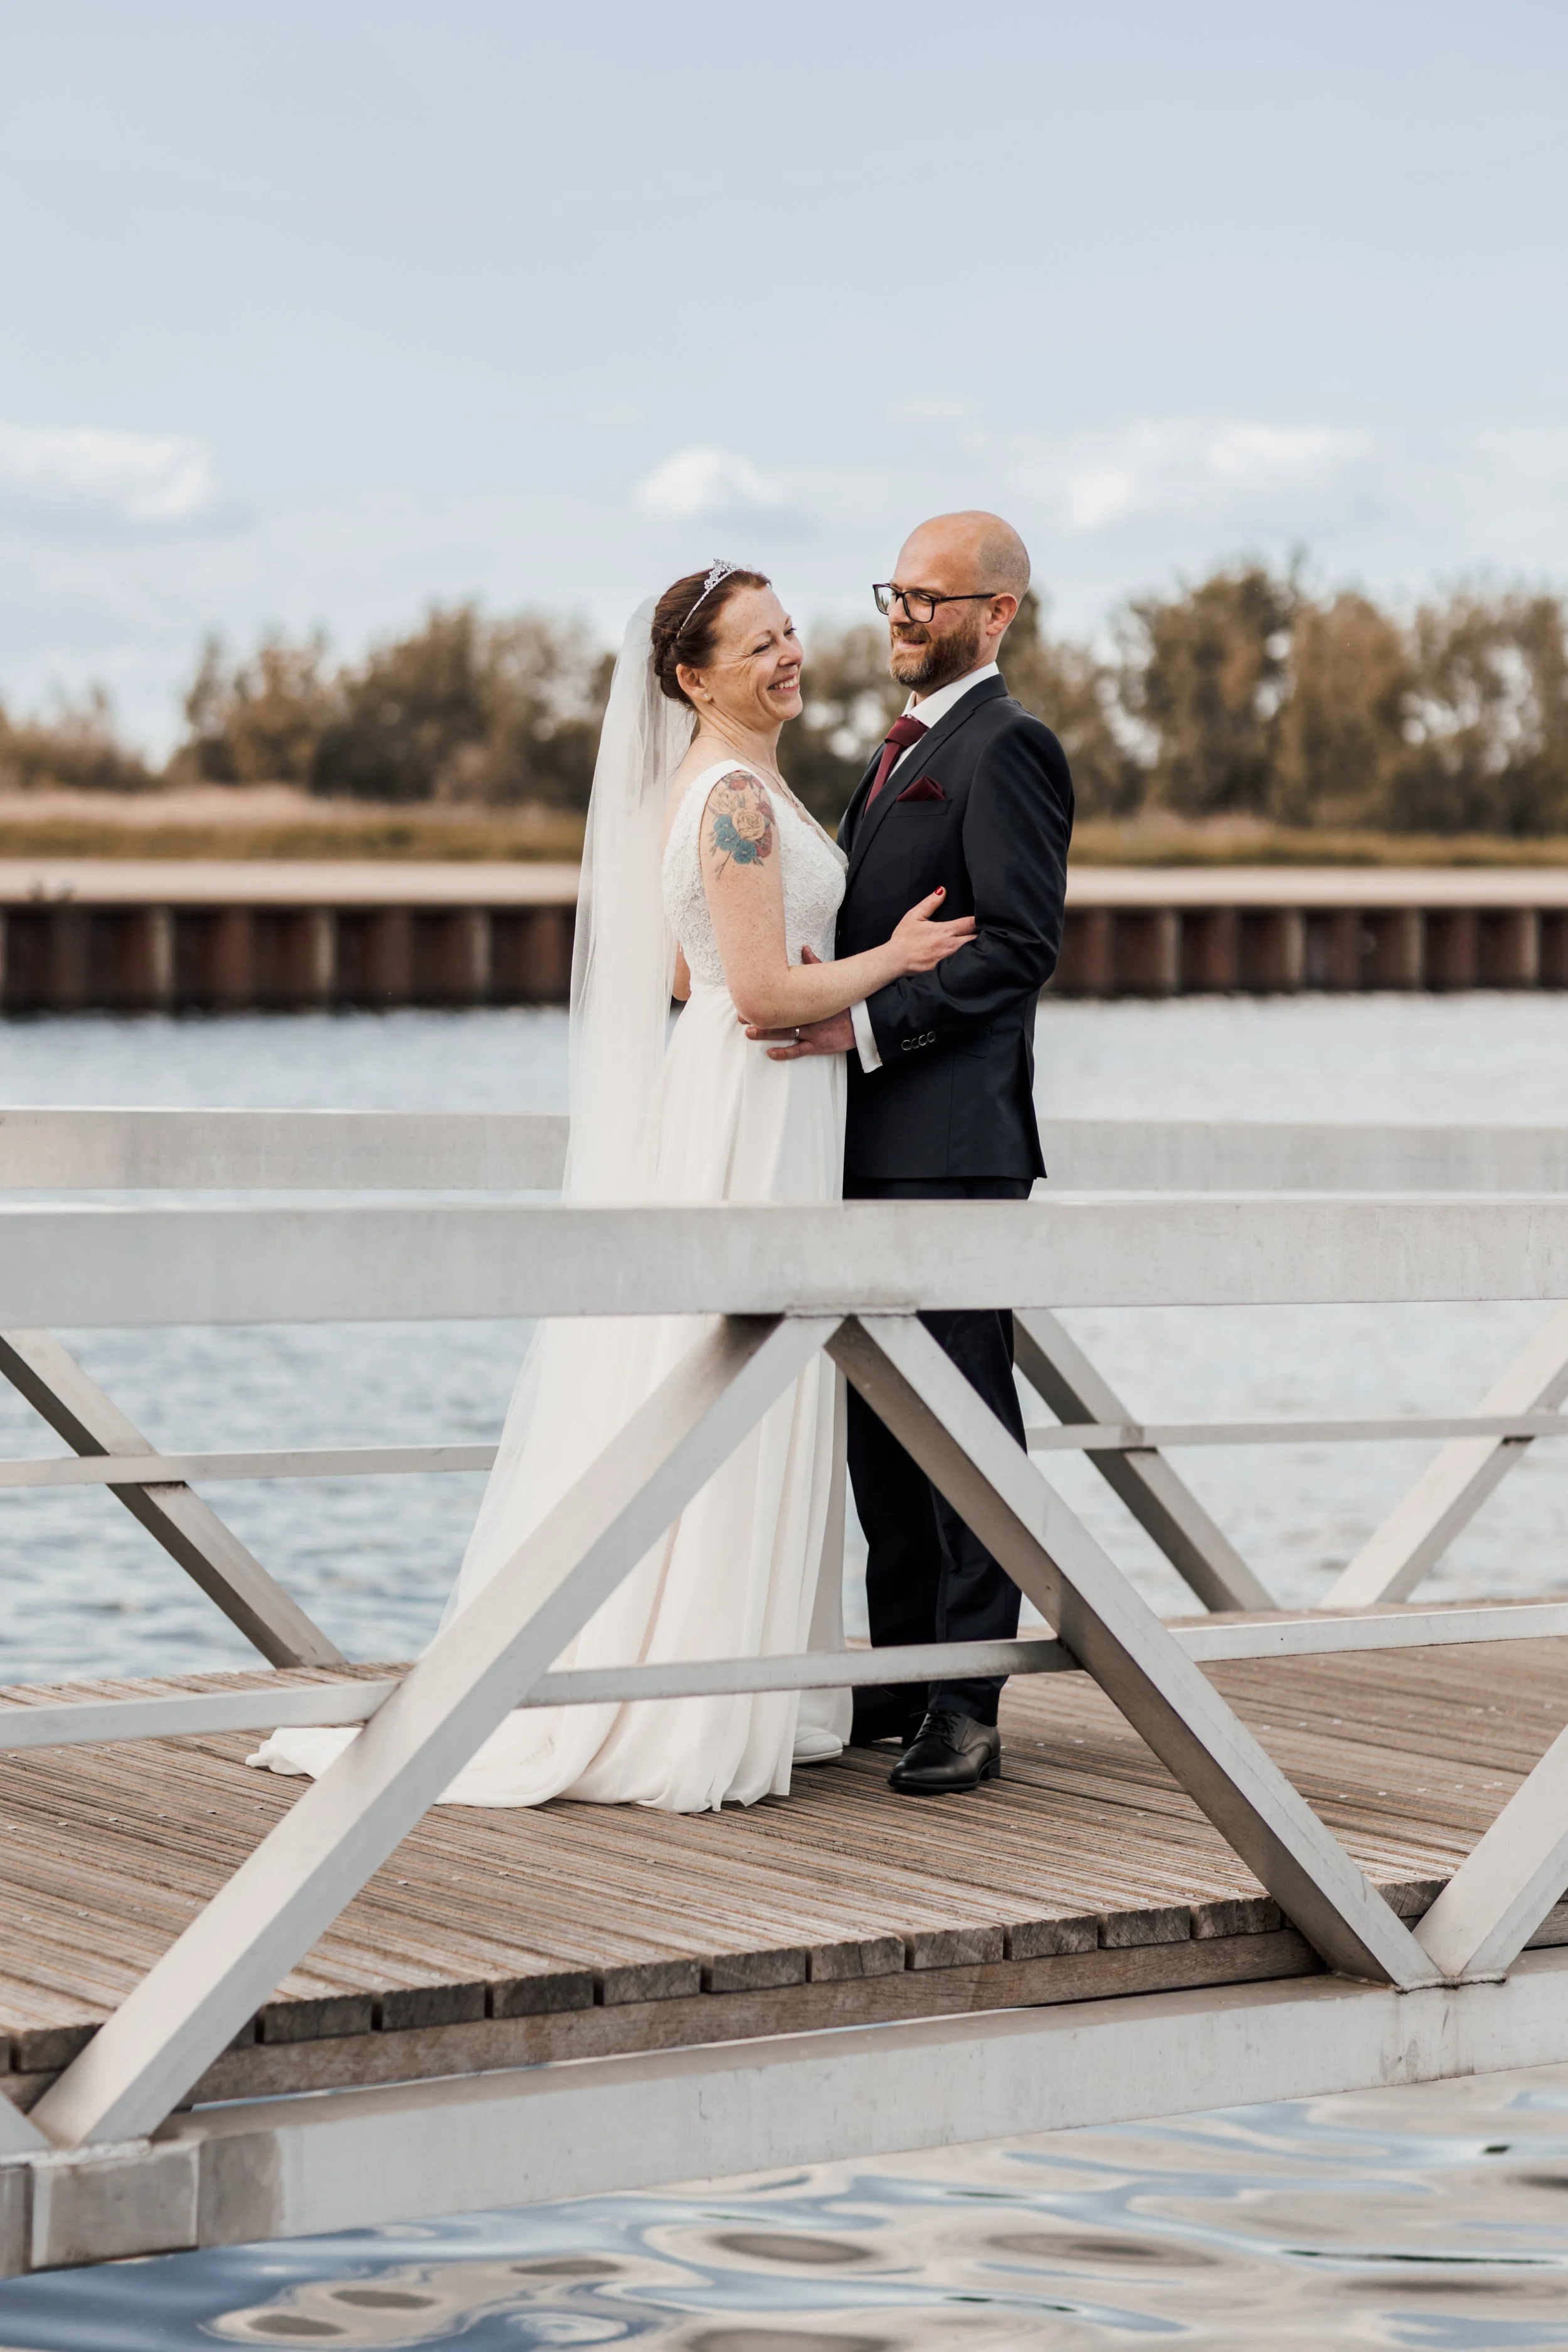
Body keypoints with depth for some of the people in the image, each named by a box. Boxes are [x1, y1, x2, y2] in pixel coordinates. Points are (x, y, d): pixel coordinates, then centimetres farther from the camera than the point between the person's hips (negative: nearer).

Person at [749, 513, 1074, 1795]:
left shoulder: (1007, 746, -9)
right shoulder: (906, 747, 21)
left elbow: (1019, 947, -17)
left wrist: (870, 1023, -22)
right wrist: (816, 995, 9)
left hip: (953, 1139, -9)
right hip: (873, 1136, 9)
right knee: (880, 1417, 11)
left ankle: (967, 1708, -2)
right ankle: (902, 1676, 19)